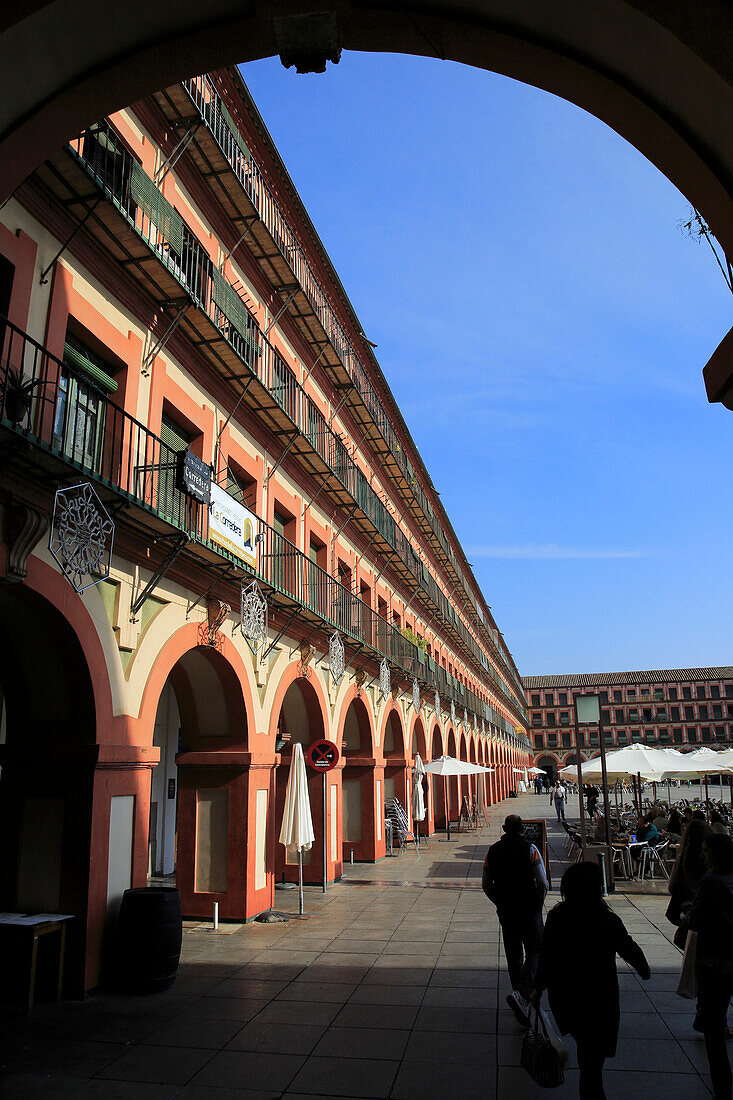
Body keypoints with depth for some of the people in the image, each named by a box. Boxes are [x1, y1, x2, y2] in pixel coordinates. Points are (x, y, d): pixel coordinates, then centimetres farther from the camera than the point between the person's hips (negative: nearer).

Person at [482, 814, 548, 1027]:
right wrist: (538, 904, 1)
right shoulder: (529, 849, -9)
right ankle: (522, 992, -14)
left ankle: (521, 1001, 22)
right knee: (534, 952, 6)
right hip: (529, 910, -3)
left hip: (505, 912, 3)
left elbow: (486, 885, 5)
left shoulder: (493, 850, 2)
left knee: (513, 956, 16)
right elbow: (542, 883, -13)